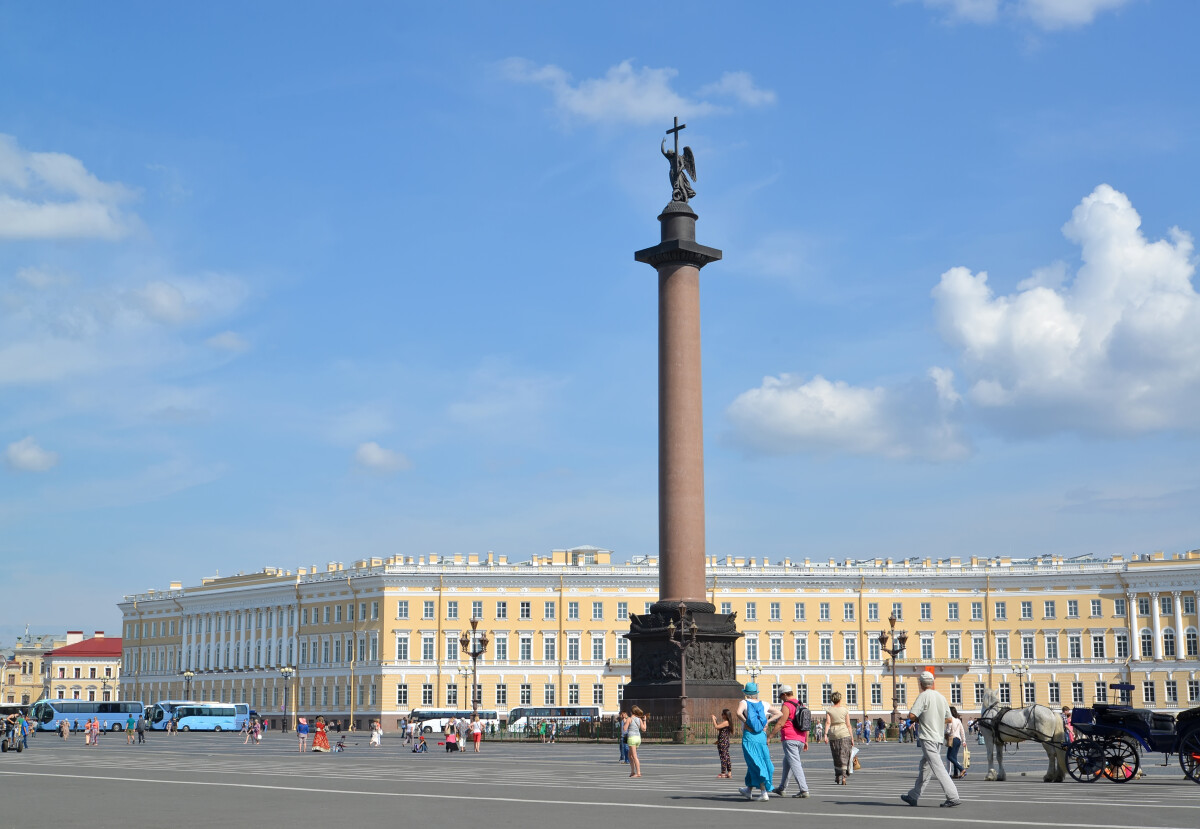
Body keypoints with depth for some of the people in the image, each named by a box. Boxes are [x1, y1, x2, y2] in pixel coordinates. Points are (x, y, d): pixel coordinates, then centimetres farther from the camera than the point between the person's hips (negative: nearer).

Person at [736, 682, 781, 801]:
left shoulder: (744, 703, -2)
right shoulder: (763, 704, 10)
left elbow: (739, 713, -24)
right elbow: (780, 713, 10)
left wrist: (746, 723, -10)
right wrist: (767, 722, 6)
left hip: (748, 736, -4)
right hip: (762, 737, 4)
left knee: (755, 764, -4)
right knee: (754, 764, 17)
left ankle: (764, 792, -15)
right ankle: (749, 790, 29)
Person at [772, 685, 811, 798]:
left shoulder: (787, 706, -9)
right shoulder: (801, 706, 15)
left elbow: (781, 723, -14)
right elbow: (806, 725, 17)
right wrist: (806, 741, 22)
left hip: (790, 739, -8)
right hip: (800, 739, 8)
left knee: (795, 764, -9)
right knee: (786, 763, 20)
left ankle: (804, 790, -16)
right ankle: (781, 788, 27)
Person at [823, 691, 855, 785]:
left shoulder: (829, 710, 4)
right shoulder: (845, 709, 2)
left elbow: (828, 722, -9)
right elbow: (848, 724, 0)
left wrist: (825, 734, -15)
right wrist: (852, 738, 3)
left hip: (833, 734, 2)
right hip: (844, 734, -2)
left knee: (836, 757, 14)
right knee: (844, 756, -1)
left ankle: (837, 777, 19)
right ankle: (844, 776, -15)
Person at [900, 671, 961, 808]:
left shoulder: (923, 696, -11)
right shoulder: (941, 697, 10)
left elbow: (911, 715, -19)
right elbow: (948, 719, 15)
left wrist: (917, 720, 2)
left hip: (927, 738, -8)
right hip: (938, 737, 8)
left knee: (938, 768, -11)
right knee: (924, 768, 16)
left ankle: (953, 797, -18)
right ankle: (913, 797, 24)